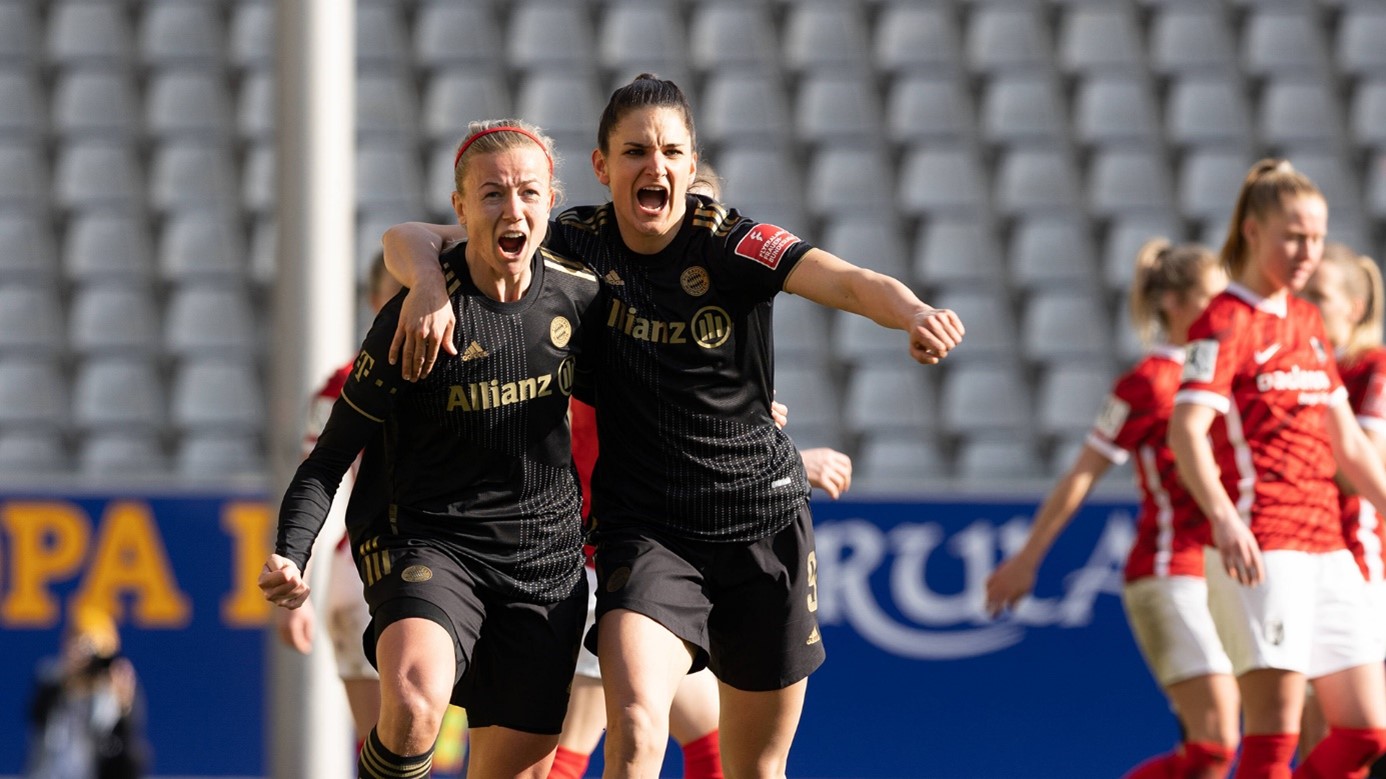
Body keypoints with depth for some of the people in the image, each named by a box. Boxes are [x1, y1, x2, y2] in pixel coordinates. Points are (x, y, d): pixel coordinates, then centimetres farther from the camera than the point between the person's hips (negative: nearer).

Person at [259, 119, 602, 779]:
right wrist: (290, 556, -23)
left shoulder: (578, 296, 1)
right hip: (432, 544, -5)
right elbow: (330, 457, -8)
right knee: (414, 704, -35)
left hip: (549, 562, 5)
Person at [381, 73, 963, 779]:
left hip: (764, 519, 1)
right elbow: (408, 240, -4)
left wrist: (914, 314, -47)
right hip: (643, 528, -1)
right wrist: (429, 287, -28)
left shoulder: (730, 245, -9)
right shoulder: (578, 245, -4)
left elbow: (850, 283, -24)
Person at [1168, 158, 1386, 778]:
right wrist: (1223, 517, -37)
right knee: (1275, 729, -12)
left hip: (1326, 547, 8)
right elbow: (1186, 429, -22)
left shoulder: (1306, 321, 18)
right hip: (1260, 549, -8)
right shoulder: (1226, 321, -7)